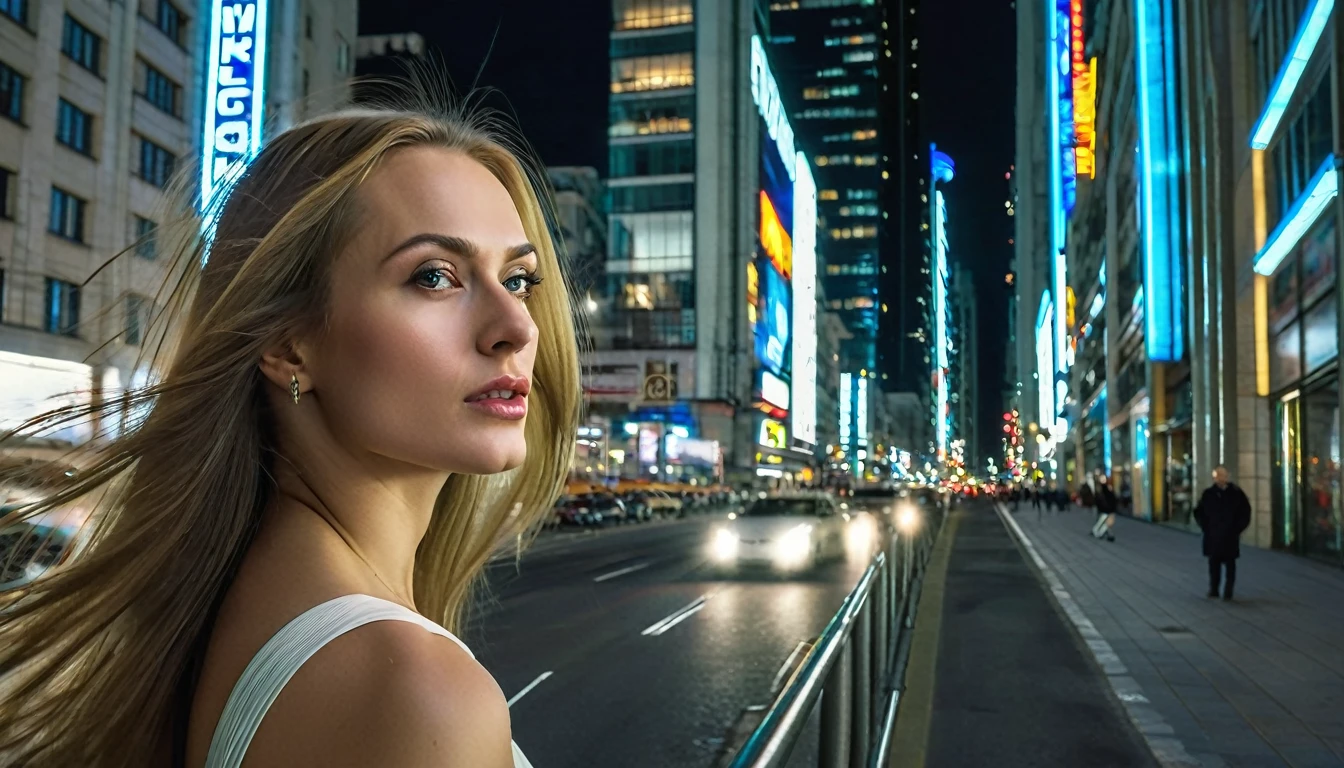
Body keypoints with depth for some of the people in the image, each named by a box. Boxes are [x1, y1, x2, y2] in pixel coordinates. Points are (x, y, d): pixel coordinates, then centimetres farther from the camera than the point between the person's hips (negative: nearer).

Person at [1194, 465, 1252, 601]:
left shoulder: (1236, 493, -2)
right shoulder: (1208, 494, 3)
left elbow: (1245, 512, 5)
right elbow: (1199, 512, 14)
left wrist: (1237, 528, -3)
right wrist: (1205, 526, 4)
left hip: (1230, 537, -2)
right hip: (1212, 536, 2)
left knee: (1229, 564, 2)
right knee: (1214, 563, 4)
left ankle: (1228, 591, 6)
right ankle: (1213, 589, 11)